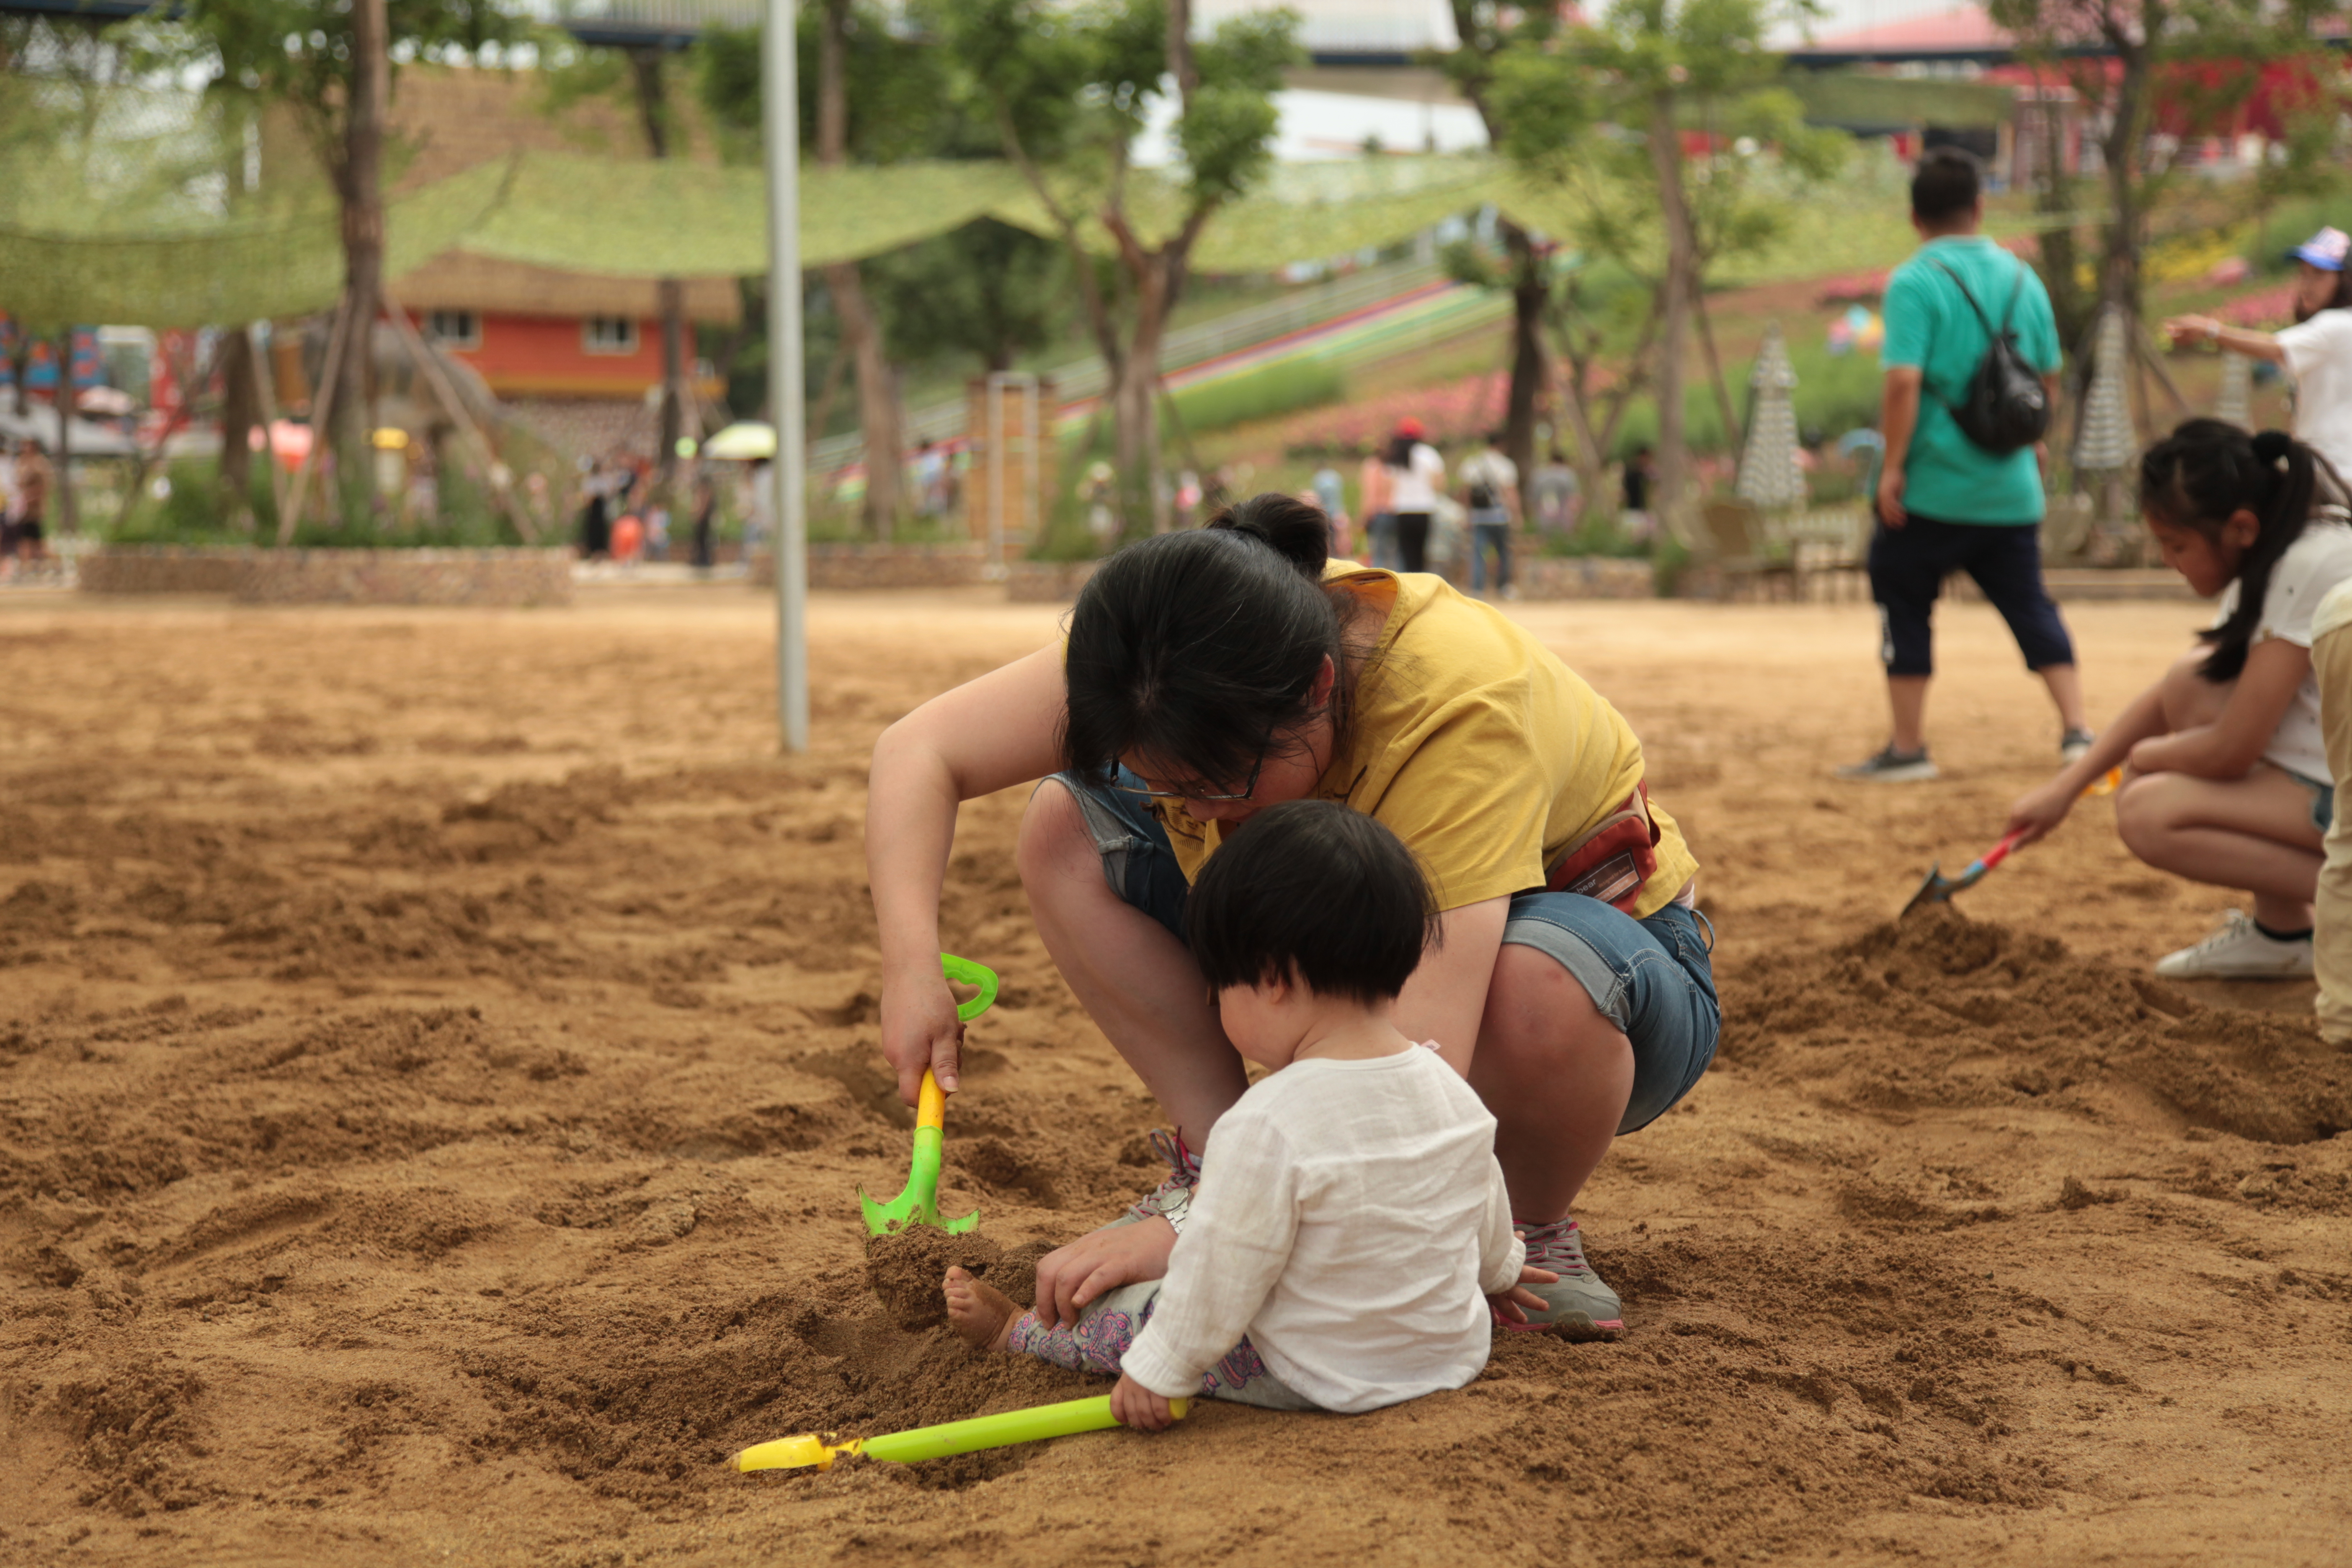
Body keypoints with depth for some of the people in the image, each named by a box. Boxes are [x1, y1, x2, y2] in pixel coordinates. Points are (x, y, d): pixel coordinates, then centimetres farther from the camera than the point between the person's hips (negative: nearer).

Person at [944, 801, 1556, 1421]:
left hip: (1312, 1380, -6)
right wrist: (1499, 1270, 36)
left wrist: (1161, 1369, -7)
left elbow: (1223, 1270, -22)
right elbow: (1484, 1209, 13)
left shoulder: (1270, 1125, -29)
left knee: (1133, 1314, 15)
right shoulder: (1454, 1095, -6)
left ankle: (1018, 1331, 37)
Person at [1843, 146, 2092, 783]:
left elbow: (1904, 382, -20)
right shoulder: (2022, 278, 7)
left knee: (1904, 606, 7)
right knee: (2030, 605, 14)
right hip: (2012, 490, 5)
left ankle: (1908, 748, 9)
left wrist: (1892, 467, -14)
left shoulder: (1915, 282, -11)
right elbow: (2050, 380, 14)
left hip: (1933, 486, -5)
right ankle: (2077, 729, 9)